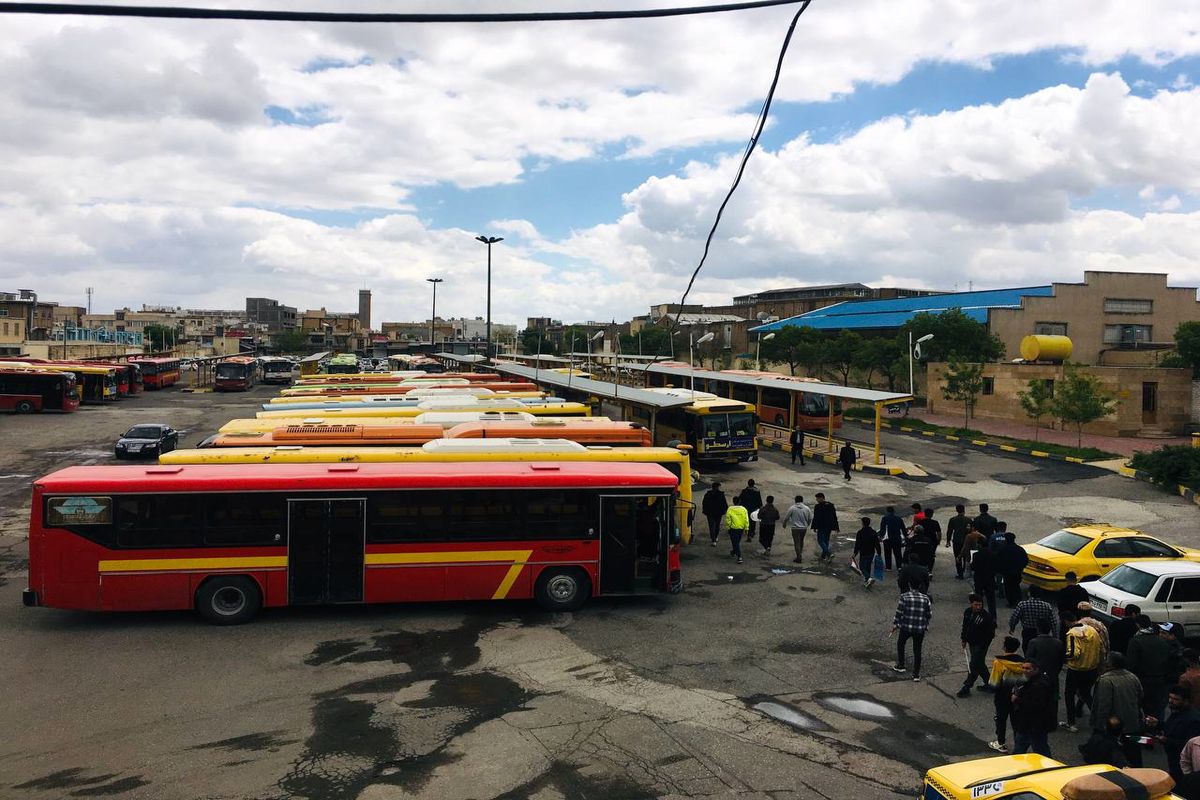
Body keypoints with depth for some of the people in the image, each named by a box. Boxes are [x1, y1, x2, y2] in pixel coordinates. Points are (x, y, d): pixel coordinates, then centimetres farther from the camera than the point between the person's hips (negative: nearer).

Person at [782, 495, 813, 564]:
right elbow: (810, 519, 6)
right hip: (804, 528, 4)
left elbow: (786, 517, -3)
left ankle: (799, 558, -4)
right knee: (801, 541, 21)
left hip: (795, 528, -4)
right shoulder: (807, 508, -1)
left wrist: (784, 524, 17)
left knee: (797, 543, 0)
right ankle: (800, 555, 30)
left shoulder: (792, 508, -9)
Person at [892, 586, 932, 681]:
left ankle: (900, 666, 32)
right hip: (920, 629, 1)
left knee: (900, 644, 24)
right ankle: (916, 674, 14)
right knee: (917, 650, 11)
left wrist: (895, 624, 7)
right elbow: (930, 615, 2)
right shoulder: (925, 598, -3)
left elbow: (899, 613, -7)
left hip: (906, 627, -1)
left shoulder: (904, 597, -9)